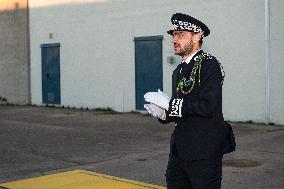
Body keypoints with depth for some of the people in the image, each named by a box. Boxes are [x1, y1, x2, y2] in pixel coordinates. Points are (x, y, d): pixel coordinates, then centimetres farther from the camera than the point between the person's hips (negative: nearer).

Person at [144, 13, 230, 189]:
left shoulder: (209, 65, -11)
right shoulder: (179, 70, 16)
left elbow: (207, 106, -23)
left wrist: (170, 103, -17)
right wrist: (164, 113, -1)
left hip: (204, 151, -8)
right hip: (180, 148, 8)